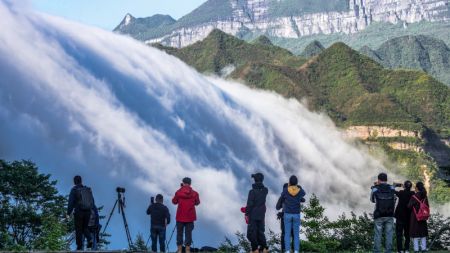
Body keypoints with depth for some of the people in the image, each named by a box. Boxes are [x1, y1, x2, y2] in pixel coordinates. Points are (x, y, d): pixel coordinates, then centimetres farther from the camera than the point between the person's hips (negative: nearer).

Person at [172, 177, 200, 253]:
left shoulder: (178, 192, -6)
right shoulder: (194, 193, -4)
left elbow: (174, 201, 6)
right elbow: (197, 203, 9)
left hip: (180, 216, -1)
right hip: (190, 217, 1)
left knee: (179, 233, 7)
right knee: (188, 233, 3)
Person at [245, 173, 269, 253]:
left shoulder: (252, 191, -18)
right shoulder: (265, 191, -3)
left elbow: (250, 204, -18)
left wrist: (246, 213, -7)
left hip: (253, 215, -5)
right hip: (261, 215, 5)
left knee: (251, 232, 5)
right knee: (260, 231, 16)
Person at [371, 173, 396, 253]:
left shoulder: (375, 189, -4)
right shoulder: (392, 188, 2)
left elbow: (372, 200, 11)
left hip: (379, 216, -2)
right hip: (389, 216, 2)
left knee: (378, 234, 4)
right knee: (389, 234, 5)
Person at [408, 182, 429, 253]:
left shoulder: (414, 197, -13)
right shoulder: (425, 197, 1)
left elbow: (409, 206, -13)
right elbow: (427, 206, 4)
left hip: (415, 216, -4)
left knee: (415, 234, 0)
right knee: (423, 233, 12)